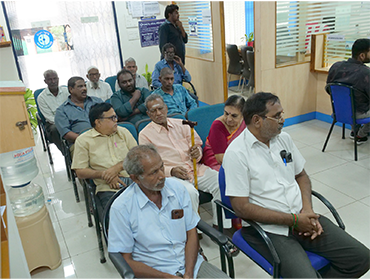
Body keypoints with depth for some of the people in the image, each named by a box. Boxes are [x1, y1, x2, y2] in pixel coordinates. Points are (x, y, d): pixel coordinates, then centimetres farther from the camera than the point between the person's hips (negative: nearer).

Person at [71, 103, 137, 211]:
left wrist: (118, 167, -6)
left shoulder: (123, 132, 18)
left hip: (133, 179, 3)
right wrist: (103, 175, -9)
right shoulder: (83, 140, 9)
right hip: (109, 188, -2)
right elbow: (80, 172, 4)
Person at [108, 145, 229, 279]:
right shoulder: (121, 208, -10)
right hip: (153, 272, -3)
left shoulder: (176, 187, 1)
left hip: (191, 264, 4)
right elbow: (125, 260, -7)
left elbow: (191, 233, 3)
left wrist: (188, 274, -10)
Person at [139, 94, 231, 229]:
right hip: (173, 176, -4)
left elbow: (198, 145, 20)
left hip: (196, 169, 5)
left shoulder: (181, 124, 17)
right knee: (189, 192, -35)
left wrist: (197, 153, -6)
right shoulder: (145, 134, 5)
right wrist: (171, 171, -17)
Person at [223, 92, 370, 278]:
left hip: (301, 217, 7)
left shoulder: (284, 138, 7)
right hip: (268, 228, -6)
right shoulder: (236, 153, -15)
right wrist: (294, 220, -15)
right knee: (305, 275, -25)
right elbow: (241, 207, -17)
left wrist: (308, 209, -3)